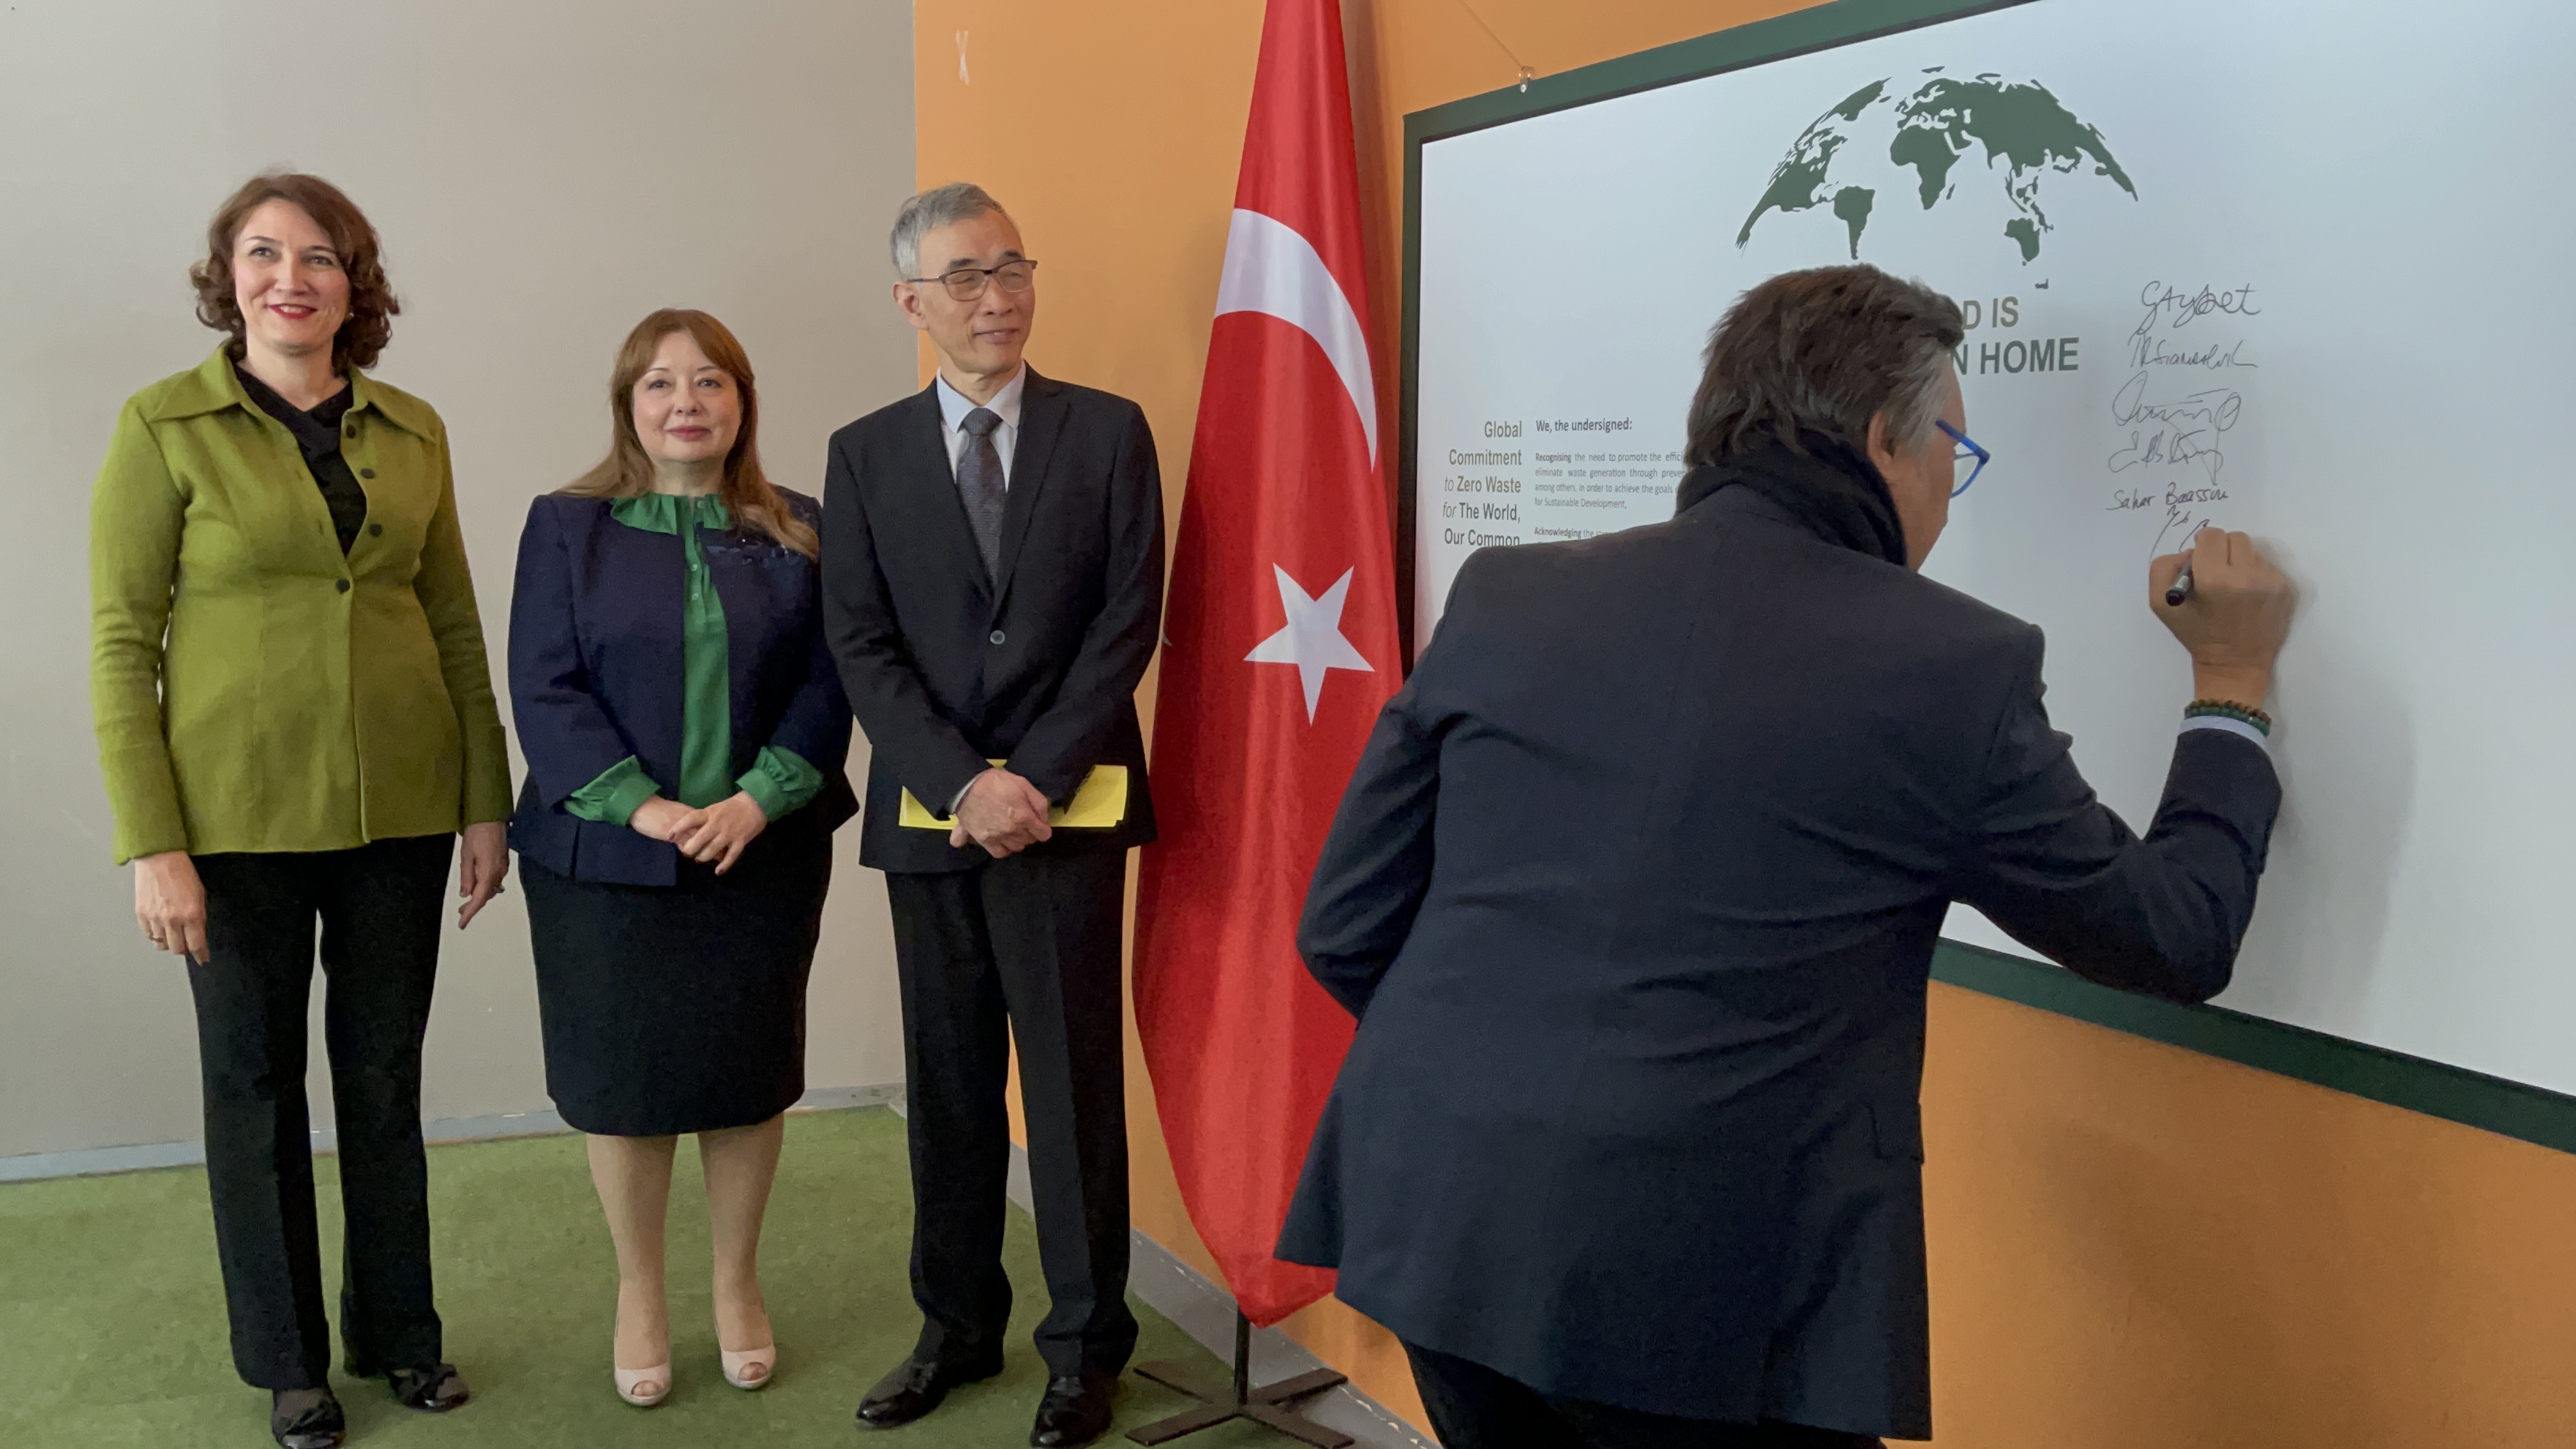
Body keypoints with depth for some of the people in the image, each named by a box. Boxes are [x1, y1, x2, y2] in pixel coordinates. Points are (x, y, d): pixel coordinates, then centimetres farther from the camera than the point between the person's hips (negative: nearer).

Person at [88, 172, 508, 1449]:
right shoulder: (163, 426, -5)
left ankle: (397, 1330, 30)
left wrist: (487, 802, 5)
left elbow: (457, 624, 9)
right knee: (255, 1080, 10)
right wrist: (151, 844, -12)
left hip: (398, 806, 3)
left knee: (385, 1071, 13)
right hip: (240, 811, -3)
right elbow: (122, 644, -6)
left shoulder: (411, 431, 5)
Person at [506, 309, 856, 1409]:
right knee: (625, 1078, 8)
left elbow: (826, 686, -1)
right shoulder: (567, 526, 2)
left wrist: (756, 802, -14)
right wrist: (639, 804, -17)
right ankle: (639, 1292, 28)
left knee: (747, 1071, 10)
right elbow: (543, 688, -5)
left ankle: (737, 1284, 30)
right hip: (606, 859, -1)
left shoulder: (798, 531, 5)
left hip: (764, 856, 1)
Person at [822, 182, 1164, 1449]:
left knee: (1074, 1080, 3)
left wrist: (1036, 781, -12)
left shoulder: (1108, 431, 2)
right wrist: (962, 784, -12)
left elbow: (1128, 619, -4)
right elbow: (861, 645, 0)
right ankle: (958, 1329, 26)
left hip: (1067, 807, -2)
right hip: (927, 816, 2)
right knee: (948, 1084, 11)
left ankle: (1085, 1345, 18)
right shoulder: (866, 453, 7)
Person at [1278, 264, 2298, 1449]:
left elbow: (1343, 933, 4)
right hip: (1704, 1302, -4)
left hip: (1433, 1226, 4)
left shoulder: (1505, 595, 0)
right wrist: (2234, 688, 19)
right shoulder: (1950, 665, -7)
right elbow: (2176, 939, 6)